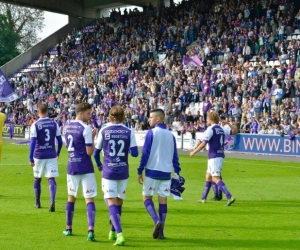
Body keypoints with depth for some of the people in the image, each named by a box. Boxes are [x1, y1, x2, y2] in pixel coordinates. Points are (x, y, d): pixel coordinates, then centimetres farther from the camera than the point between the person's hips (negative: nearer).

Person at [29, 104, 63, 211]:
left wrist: (30, 158, -11)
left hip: (39, 155, -1)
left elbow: (33, 142, -13)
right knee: (51, 179, -3)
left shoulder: (35, 125, -8)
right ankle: (52, 202, -22)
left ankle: (37, 203, 26)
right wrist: (57, 153, 21)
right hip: (51, 156, 1)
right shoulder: (54, 124, 1)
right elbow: (60, 141, 5)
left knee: (37, 179, 15)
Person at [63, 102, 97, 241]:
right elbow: (89, 152, -16)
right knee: (89, 199, -4)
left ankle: (68, 228, 25)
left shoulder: (67, 127, 7)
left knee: (71, 197, 18)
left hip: (72, 166, 6)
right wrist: (93, 137, -4)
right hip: (85, 168, -6)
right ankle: (90, 230, -14)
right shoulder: (86, 129, -14)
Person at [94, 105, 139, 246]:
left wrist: (99, 165, 24)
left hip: (108, 172, -2)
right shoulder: (129, 132, -3)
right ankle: (113, 232, 31)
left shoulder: (104, 131, -3)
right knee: (119, 202, 18)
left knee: (112, 203, -5)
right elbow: (134, 153, -6)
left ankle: (119, 234, -22)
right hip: (123, 172, 2)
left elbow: (96, 152, 5)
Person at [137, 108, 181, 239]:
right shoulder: (170, 135, 9)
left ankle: (157, 220, -18)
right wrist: (177, 172, 14)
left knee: (147, 197, 7)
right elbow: (175, 156, 9)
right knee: (163, 200, 7)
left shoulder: (151, 133, -6)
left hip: (152, 171, -4)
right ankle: (160, 232, 6)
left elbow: (145, 153, -9)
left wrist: (140, 171, -5)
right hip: (166, 173, 4)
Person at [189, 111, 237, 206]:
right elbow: (234, 131, 22)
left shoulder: (210, 129, -11)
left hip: (214, 157, -9)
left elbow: (203, 144, -18)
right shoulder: (222, 129, 10)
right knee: (208, 176, 19)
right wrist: (228, 123, 28)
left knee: (216, 178, -11)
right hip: (221, 156, 9)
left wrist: (193, 152, -7)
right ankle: (203, 198, 26)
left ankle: (229, 197, -24)